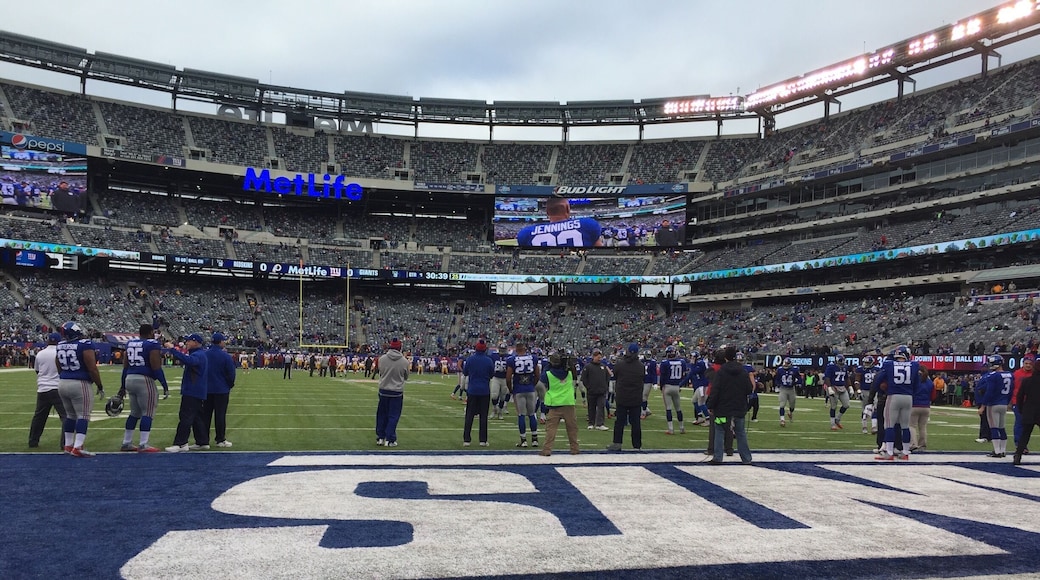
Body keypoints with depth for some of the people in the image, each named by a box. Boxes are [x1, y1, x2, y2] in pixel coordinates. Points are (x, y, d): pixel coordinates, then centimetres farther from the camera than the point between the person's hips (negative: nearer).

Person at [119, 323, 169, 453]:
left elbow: (125, 366, 16)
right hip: (144, 380, -8)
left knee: (135, 413, 17)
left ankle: (126, 443, 21)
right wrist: (164, 384, -7)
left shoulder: (130, 343, 13)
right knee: (147, 413, -2)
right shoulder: (152, 344, -9)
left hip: (130, 379, 8)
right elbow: (156, 367, -13)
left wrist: (123, 386, 22)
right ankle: (143, 445, -3)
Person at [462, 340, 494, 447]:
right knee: (483, 416, 6)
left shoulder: (470, 359, -7)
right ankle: (483, 440, 6)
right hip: (485, 391, 0)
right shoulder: (489, 361, -8)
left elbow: (465, 372, 7)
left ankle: (466, 440, 4)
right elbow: (492, 375, 3)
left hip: (472, 390, 0)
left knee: (469, 415, 6)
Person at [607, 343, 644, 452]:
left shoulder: (619, 364, -9)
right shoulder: (641, 366, -5)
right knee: (636, 423, 6)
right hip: (636, 399, 1)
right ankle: (637, 446, 10)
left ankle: (617, 443, 10)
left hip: (621, 399, -1)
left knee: (619, 422, 9)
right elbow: (642, 380, 6)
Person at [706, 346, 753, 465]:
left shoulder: (720, 372, -11)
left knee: (719, 432, 6)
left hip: (722, 409, -3)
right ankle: (746, 459, 13)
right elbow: (750, 390, 2)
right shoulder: (743, 372, 1)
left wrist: (711, 406, -7)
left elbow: (714, 391, -14)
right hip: (739, 409, 3)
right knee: (740, 433, 11)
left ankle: (718, 457, 3)